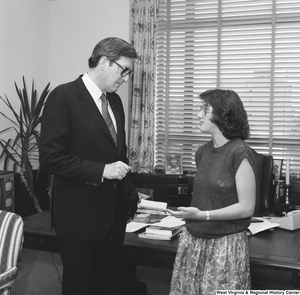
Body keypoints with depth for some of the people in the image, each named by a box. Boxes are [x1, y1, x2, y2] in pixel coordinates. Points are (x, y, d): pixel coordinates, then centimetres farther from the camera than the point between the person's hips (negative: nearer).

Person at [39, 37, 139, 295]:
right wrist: (101, 170, -21)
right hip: (80, 214, -7)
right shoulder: (64, 97, -13)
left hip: (114, 211, 7)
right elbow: (50, 158, -18)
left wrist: (131, 197, 11)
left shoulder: (114, 100, 10)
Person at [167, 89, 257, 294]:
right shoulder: (203, 152, 7)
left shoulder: (240, 153, -13)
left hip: (225, 245, -6)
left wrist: (203, 215, -18)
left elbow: (246, 207, -13)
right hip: (193, 242, 6)